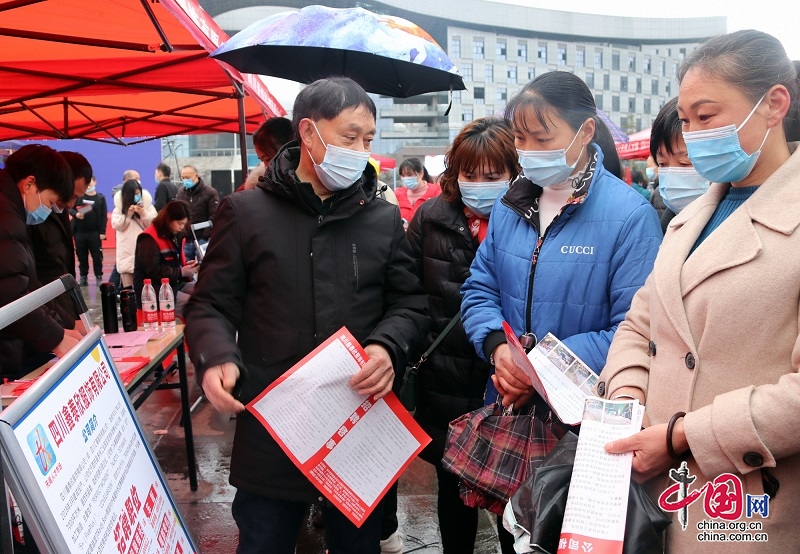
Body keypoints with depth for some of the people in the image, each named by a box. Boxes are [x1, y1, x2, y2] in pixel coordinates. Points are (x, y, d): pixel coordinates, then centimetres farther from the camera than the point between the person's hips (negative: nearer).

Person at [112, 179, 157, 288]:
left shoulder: (147, 205, 4)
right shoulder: (119, 207, 4)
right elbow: (116, 225, -4)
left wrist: (144, 214, -16)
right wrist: (128, 214, -15)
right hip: (127, 251, 0)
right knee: (127, 287, 0)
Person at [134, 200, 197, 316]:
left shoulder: (176, 235, 13)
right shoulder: (149, 239, -13)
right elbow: (153, 271, -20)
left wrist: (186, 266, 4)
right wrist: (181, 272, -17)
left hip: (176, 283, 9)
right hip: (153, 291, -9)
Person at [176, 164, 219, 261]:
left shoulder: (210, 192, -5)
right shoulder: (180, 192, 12)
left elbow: (214, 217, -10)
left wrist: (205, 237, -15)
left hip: (202, 240, -5)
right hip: (185, 240, 5)